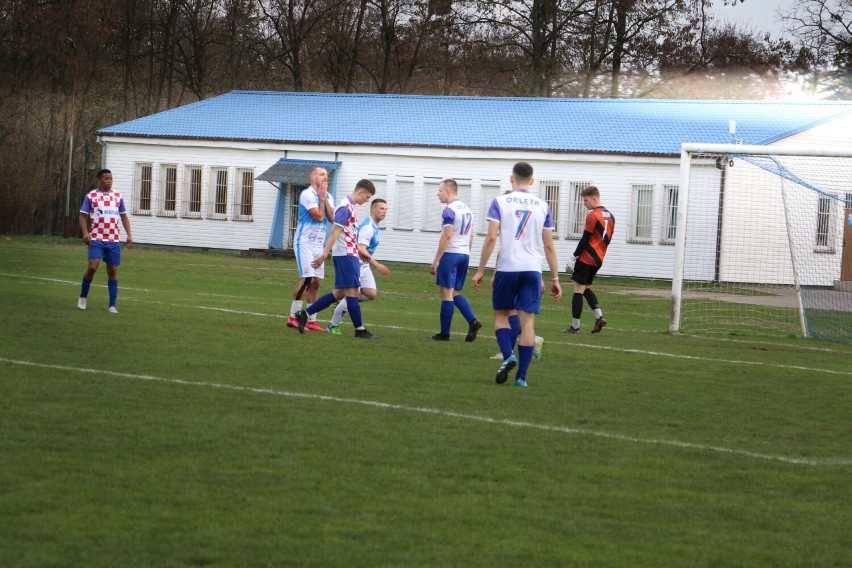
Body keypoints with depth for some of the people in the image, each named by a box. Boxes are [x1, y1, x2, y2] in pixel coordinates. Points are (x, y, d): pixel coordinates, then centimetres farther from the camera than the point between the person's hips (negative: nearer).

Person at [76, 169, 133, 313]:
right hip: (96, 239, -3)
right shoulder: (91, 196, 1)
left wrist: (129, 234, 6)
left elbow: (124, 216, 17)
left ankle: (112, 306, 5)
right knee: (93, 267, -16)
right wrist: (85, 232, -14)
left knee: (113, 271, 2)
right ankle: (83, 297, 6)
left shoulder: (118, 196, 11)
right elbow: (83, 216, 1)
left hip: (114, 240, 3)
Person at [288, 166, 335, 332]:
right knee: (307, 279, -17)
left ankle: (311, 321, 8)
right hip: (305, 242, -8)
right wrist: (321, 198, -5)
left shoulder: (328, 197, 12)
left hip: (318, 244, 8)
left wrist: (324, 198, -5)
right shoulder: (307, 194, -11)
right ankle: (293, 317, -13)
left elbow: (332, 218, -2)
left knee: (316, 282, 5)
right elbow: (318, 216, -16)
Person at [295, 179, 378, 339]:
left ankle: (304, 314, 12)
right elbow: (335, 232, -19)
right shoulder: (345, 207, -13)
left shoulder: (350, 207, 17)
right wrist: (324, 254, -23)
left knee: (339, 293, 9)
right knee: (352, 291, -5)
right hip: (345, 255, -10)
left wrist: (362, 252, 30)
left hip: (349, 255, 10)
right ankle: (360, 330, 0)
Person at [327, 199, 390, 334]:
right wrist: (377, 265, -32)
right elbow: (361, 250, -30)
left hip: (364, 266, 9)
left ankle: (342, 301, 17)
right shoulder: (367, 226, -20)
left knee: (371, 294, -1)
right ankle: (333, 326, 4)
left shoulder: (374, 226, 11)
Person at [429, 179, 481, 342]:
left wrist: (436, 261, -15)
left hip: (450, 254, -8)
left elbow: (446, 236, -17)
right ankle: (473, 321, -5)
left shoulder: (449, 210, -12)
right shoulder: (467, 209, 15)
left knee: (447, 293, -3)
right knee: (455, 293, 14)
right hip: (464, 255, 8)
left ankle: (444, 333, 0)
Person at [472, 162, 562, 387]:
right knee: (527, 321, 2)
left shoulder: (499, 202, 1)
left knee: (501, 314, 15)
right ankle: (521, 376, 0)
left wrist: (480, 271, 1)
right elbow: (549, 246, 8)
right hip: (533, 270, 1)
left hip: (506, 268, -1)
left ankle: (508, 356, -9)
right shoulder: (542, 206, 8)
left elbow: (491, 237, -6)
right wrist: (555, 279, 13)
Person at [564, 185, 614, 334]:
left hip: (586, 259, -8)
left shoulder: (593, 216, -14)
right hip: (598, 260, 8)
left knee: (578, 289, -4)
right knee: (585, 287, 20)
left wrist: (574, 257, -8)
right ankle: (599, 316, 4)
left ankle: (575, 326, -5)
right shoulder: (610, 216, 11)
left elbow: (585, 240, -14)